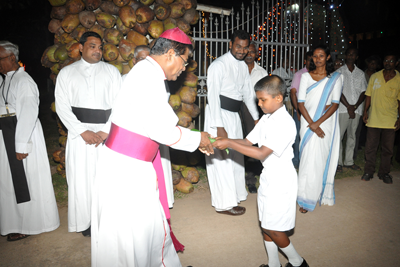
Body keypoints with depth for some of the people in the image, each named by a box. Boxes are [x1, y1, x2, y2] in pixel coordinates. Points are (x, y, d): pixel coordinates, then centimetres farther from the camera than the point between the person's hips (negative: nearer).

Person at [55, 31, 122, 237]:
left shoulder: (111, 71, 8)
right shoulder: (67, 73, 8)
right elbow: (62, 106, 1)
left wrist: (106, 131, -10)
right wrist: (83, 132, -9)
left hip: (108, 133, 0)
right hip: (80, 133, 1)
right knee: (82, 178, 3)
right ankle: (86, 222, 18)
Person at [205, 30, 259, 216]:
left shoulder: (243, 66, 12)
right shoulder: (219, 65, -13)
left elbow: (248, 93, 19)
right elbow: (213, 96, -19)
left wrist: (256, 117, 17)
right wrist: (219, 126, -23)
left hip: (234, 115, 8)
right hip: (219, 115, -8)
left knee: (236, 156, 16)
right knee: (221, 159, -5)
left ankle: (236, 193, 34)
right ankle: (224, 204, 6)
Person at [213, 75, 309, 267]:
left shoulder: (285, 123, -23)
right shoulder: (266, 119, 5)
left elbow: (261, 153, -28)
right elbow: (248, 141, 4)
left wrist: (229, 143, -28)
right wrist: (224, 141, -12)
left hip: (281, 181, -8)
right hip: (267, 177, 8)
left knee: (273, 228, 3)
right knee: (266, 225, 16)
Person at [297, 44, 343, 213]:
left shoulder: (335, 78, 5)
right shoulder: (306, 77, 7)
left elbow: (335, 104, -2)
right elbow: (301, 103, 0)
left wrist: (318, 123, -13)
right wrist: (311, 124, -11)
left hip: (326, 123, 0)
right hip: (308, 122, 1)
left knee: (321, 159, 0)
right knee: (309, 159, 0)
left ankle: (321, 194, 12)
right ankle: (306, 198, 13)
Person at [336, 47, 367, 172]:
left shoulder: (361, 73, 14)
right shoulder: (339, 72, 3)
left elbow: (363, 92, 7)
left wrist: (355, 106, -8)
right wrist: (348, 106, -11)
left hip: (357, 109, 4)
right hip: (343, 108, -3)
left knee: (352, 136, 8)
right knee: (339, 135, -5)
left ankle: (349, 161, 17)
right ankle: (338, 162, 3)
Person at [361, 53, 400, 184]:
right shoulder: (374, 77, 4)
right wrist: (365, 112, 0)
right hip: (374, 119, 0)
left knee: (388, 149, 8)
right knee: (370, 147, 5)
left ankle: (384, 173, 23)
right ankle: (368, 171, 18)